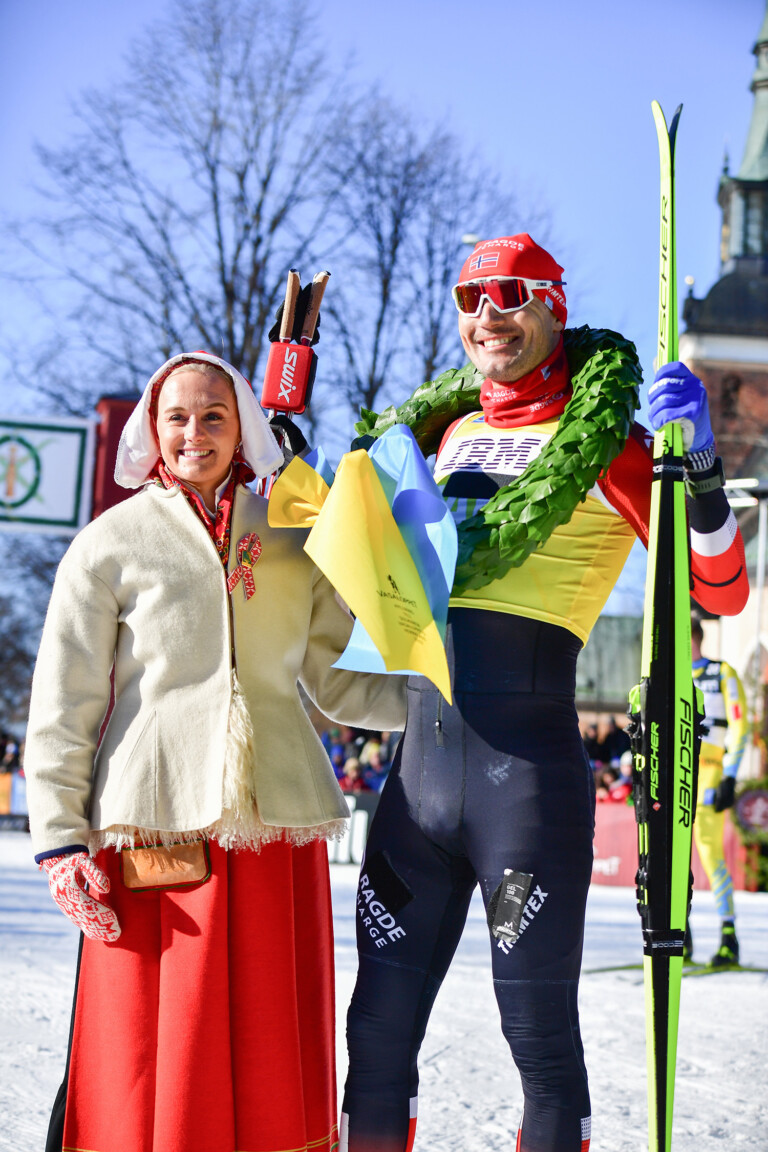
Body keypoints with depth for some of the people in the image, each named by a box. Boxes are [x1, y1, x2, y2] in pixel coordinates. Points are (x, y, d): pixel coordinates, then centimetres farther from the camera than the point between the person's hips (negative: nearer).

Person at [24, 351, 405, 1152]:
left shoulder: (291, 544, 14)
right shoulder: (111, 544, 6)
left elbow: (337, 683, 16)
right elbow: (62, 707, 4)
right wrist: (59, 838, -5)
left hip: (277, 827, 3)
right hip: (155, 826, -2)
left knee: (272, 1056, 2)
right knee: (144, 1051, -4)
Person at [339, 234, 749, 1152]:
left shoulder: (602, 439, 0)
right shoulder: (449, 432, 16)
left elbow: (721, 594, -7)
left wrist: (696, 462, -23)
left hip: (530, 772, -5)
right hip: (421, 767, 6)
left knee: (541, 1039, 2)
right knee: (378, 1034, 9)